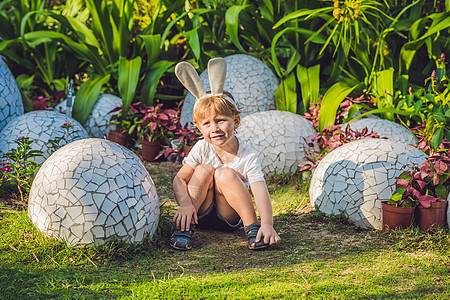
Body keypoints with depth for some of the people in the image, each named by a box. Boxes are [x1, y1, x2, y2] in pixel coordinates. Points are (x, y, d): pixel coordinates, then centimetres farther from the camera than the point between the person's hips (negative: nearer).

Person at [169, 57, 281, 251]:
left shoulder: (248, 156, -16)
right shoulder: (202, 148, -8)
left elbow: (260, 192, -28)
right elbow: (180, 179, -8)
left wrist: (268, 225, -44)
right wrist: (185, 204, -29)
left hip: (229, 217, -2)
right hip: (201, 213, 2)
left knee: (225, 173, -29)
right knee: (204, 169, -24)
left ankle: (253, 228, -26)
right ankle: (185, 226, -22)